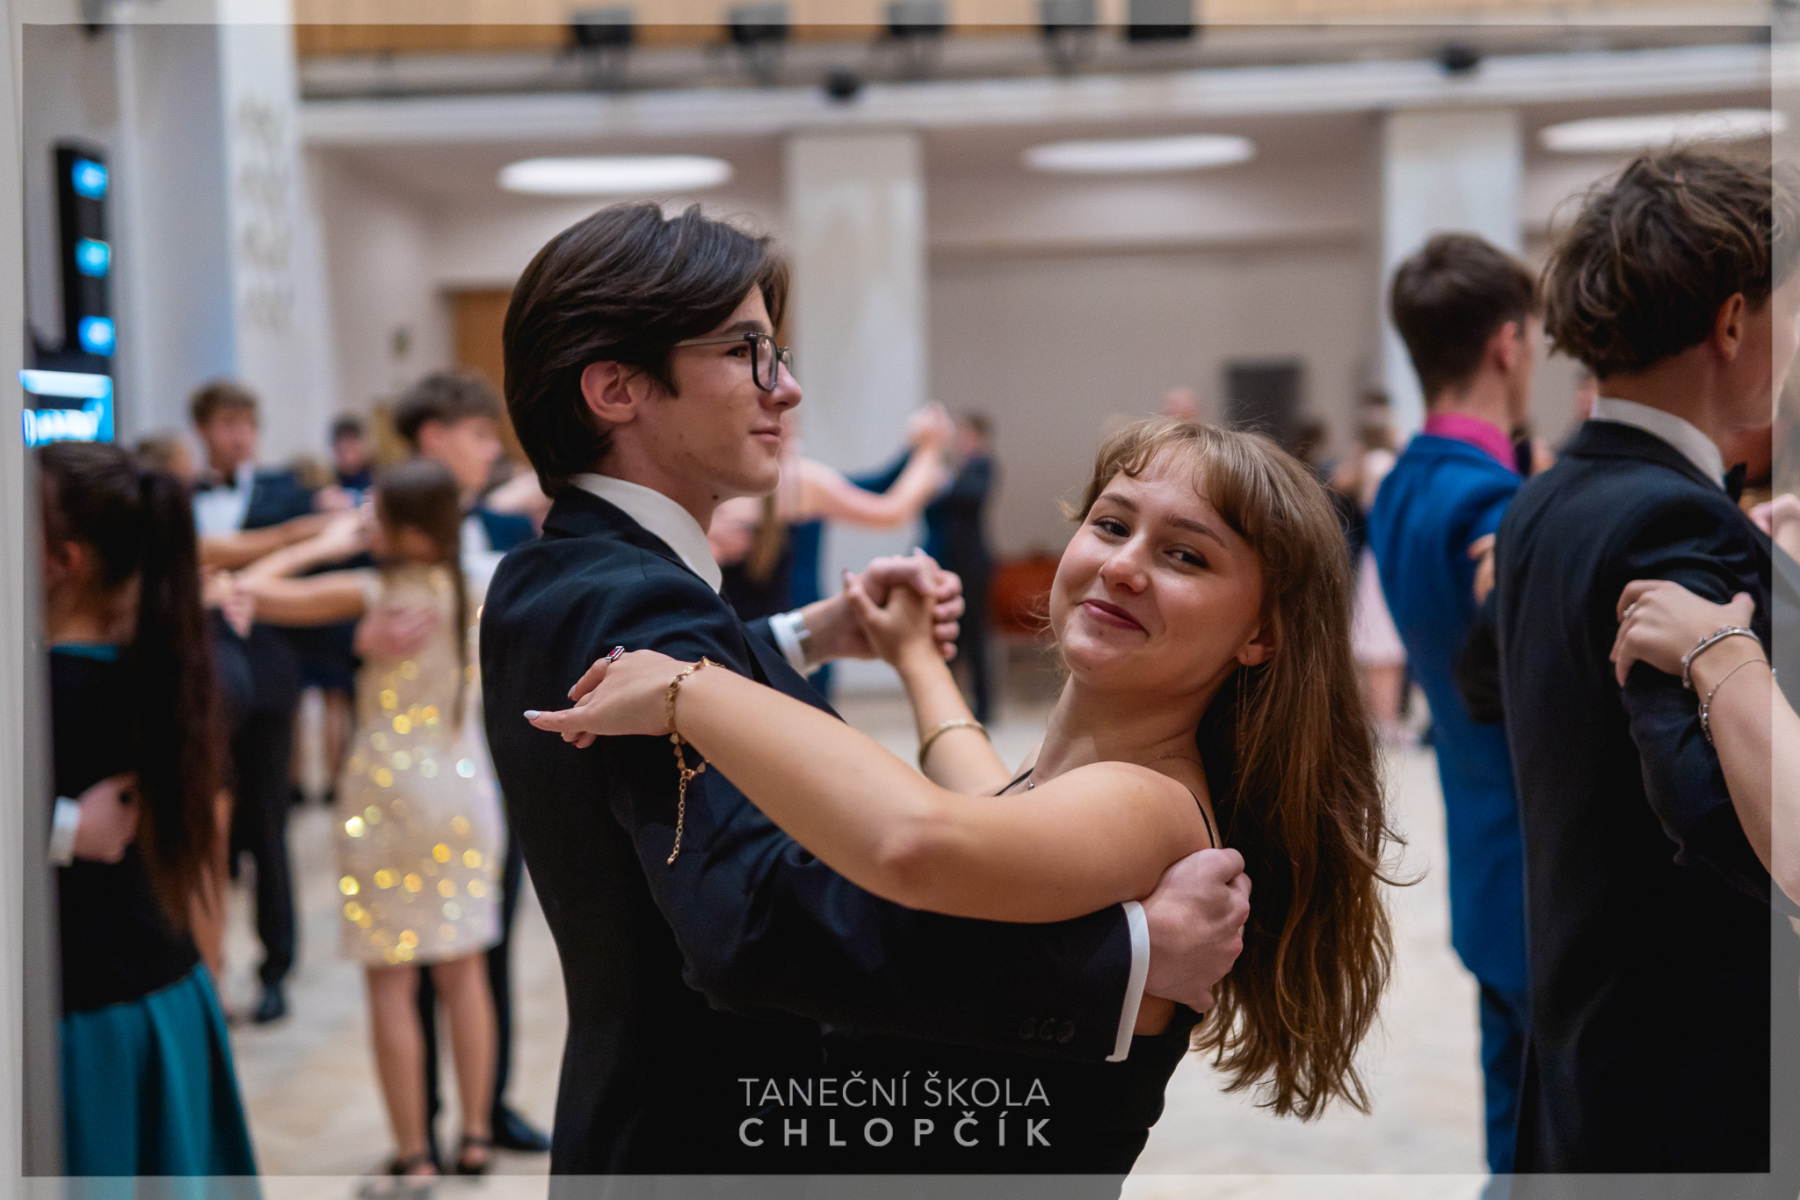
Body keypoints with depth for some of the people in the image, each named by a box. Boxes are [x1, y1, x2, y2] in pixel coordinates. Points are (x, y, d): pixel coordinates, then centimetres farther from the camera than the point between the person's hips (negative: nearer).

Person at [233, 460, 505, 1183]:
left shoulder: (374, 593, -15)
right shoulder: (476, 588, -1)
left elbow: (253, 589, -13)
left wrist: (324, 546, 0)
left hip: (390, 792, -5)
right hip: (466, 791, 5)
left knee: (392, 982, 1)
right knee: (463, 971, 13)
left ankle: (413, 1156, 4)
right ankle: (474, 1136, 19)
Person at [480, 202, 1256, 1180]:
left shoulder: (536, 587, 2)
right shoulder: (642, 609, -29)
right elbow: (755, 919, -44)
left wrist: (809, 639, 9)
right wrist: (1134, 949, -44)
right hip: (736, 1148, -9)